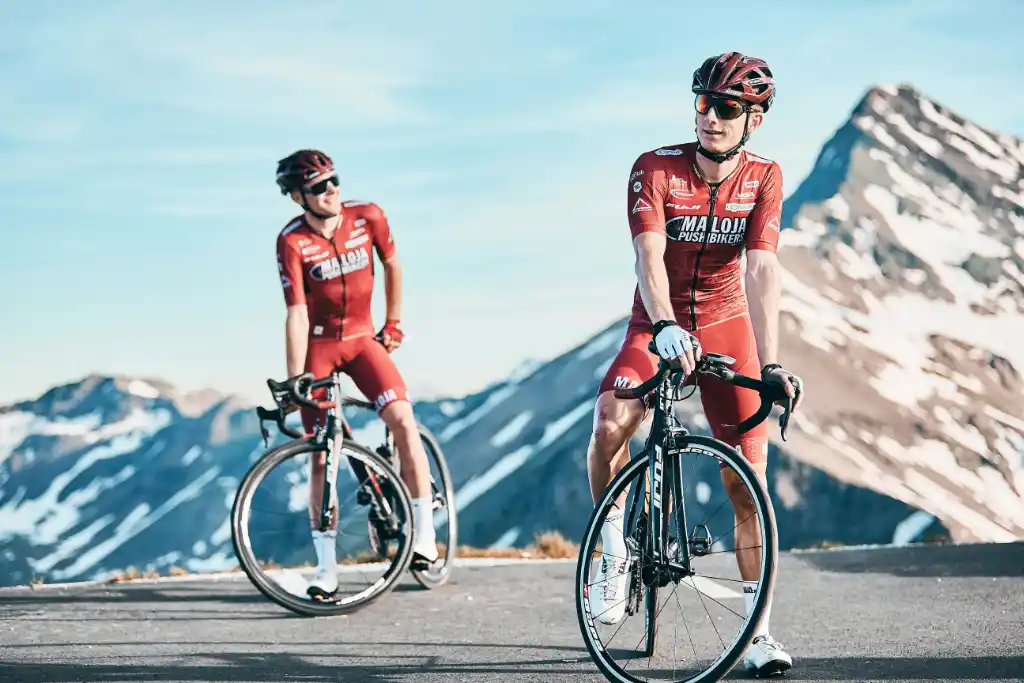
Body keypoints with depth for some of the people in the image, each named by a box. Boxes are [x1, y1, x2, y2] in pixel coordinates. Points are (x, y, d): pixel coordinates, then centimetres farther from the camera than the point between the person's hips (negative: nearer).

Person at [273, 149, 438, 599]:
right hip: (319, 345, -1)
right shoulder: (293, 241, -17)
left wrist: (393, 322, 13)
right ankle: (326, 567, 7)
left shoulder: (368, 217, -11)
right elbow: (297, 313, -20)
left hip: (362, 339, 1)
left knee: (403, 419, -21)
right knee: (321, 455, -1)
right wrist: (294, 380, -24)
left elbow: (392, 266, 7)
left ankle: (424, 535, -13)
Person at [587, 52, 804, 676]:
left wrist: (771, 363, -34)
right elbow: (649, 256, -30)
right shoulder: (655, 170, -16)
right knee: (610, 427, -30)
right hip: (658, 326, -1)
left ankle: (759, 629, 5)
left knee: (747, 480, -4)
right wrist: (665, 327, -48)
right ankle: (614, 554, -7)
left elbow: (761, 271, -22)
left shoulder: (764, 179, -12)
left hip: (727, 326, 1)